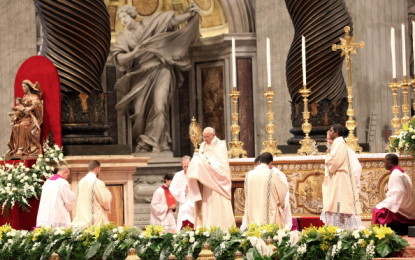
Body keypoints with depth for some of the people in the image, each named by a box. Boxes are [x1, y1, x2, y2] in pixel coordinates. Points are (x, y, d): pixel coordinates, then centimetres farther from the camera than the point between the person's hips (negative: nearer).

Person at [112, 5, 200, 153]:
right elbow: (118, 58, -6)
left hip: (160, 71, -2)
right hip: (141, 76, 2)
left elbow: (172, 20, 6)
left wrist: (189, 15, -6)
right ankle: (143, 145, 16)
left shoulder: (149, 24, 5)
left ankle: (157, 144, -12)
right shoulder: (123, 37, 6)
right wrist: (132, 54, -24)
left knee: (159, 107, -15)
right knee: (140, 111, -1)